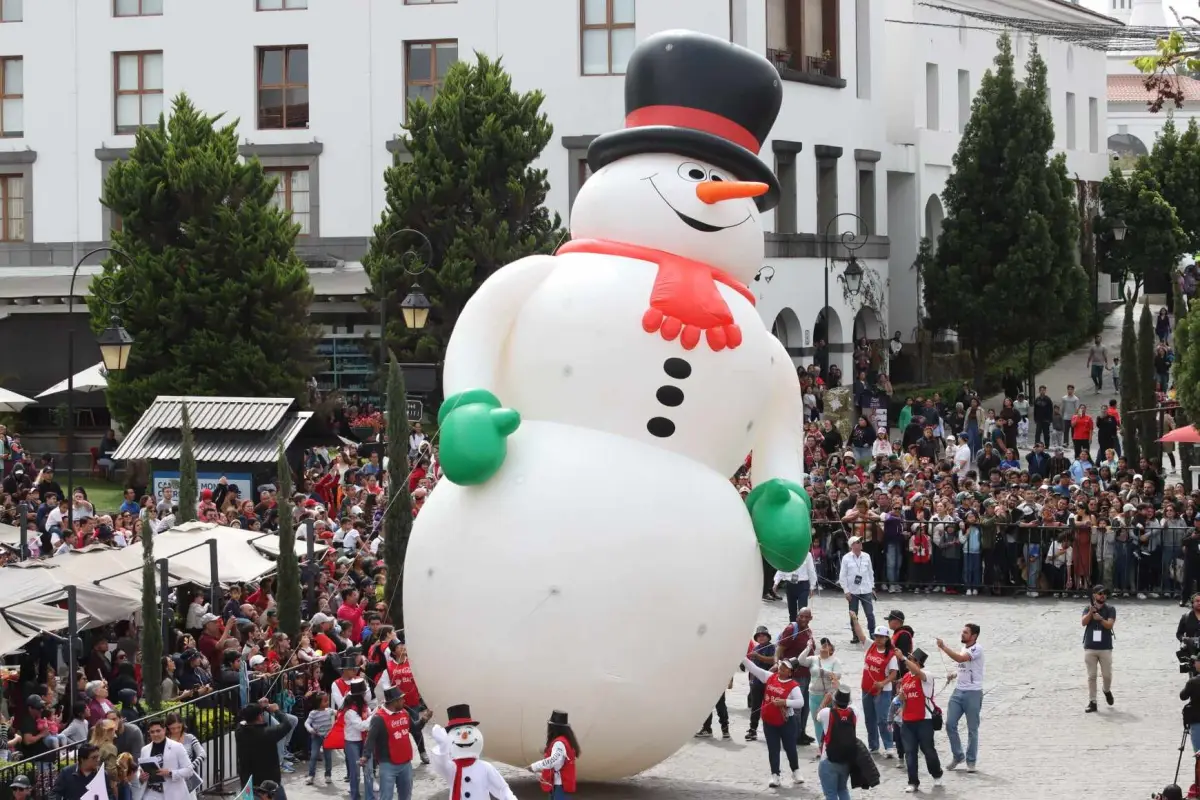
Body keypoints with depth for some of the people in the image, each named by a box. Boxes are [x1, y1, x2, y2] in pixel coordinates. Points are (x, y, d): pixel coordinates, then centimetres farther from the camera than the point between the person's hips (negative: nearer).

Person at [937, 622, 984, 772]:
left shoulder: (977, 649, -13)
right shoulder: (965, 648, 14)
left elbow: (960, 659, -28)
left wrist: (943, 647, -27)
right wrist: (955, 675, 9)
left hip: (973, 693, -8)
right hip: (959, 691, 8)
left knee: (972, 729, 1)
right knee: (950, 724, 2)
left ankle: (971, 761, 11)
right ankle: (957, 756, 17)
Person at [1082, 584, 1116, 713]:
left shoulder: (1110, 609, 2)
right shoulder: (1088, 609, 6)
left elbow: (1109, 624, -10)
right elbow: (1083, 622, -11)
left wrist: (1100, 619, -26)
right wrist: (1090, 613, -27)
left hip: (1105, 648, -1)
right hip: (1090, 648, 1)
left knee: (1107, 675, 4)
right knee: (1091, 676, 2)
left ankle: (1107, 691, 35)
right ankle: (1092, 702, 5)